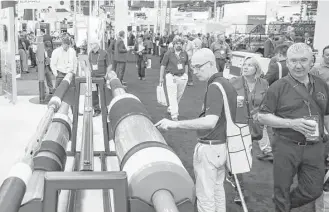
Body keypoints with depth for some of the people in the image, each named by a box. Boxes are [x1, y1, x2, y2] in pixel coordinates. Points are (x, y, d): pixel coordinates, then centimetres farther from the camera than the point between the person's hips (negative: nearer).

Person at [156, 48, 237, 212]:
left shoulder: (215, 87, -21)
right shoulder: (227, 84, 9)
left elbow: (210, 122, -34)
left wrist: (175, 124, -35)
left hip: (209, 148, -10)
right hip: (222, 145, 10)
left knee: (205, 195, 2)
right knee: (217, 190, 22)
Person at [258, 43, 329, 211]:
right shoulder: (278, 87, -7)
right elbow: (262, 117, -8)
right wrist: (292, 123, -19)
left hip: (315, 148, 4)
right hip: (286, 147, -4)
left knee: (313, 190, 9)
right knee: (282, 190, 8)